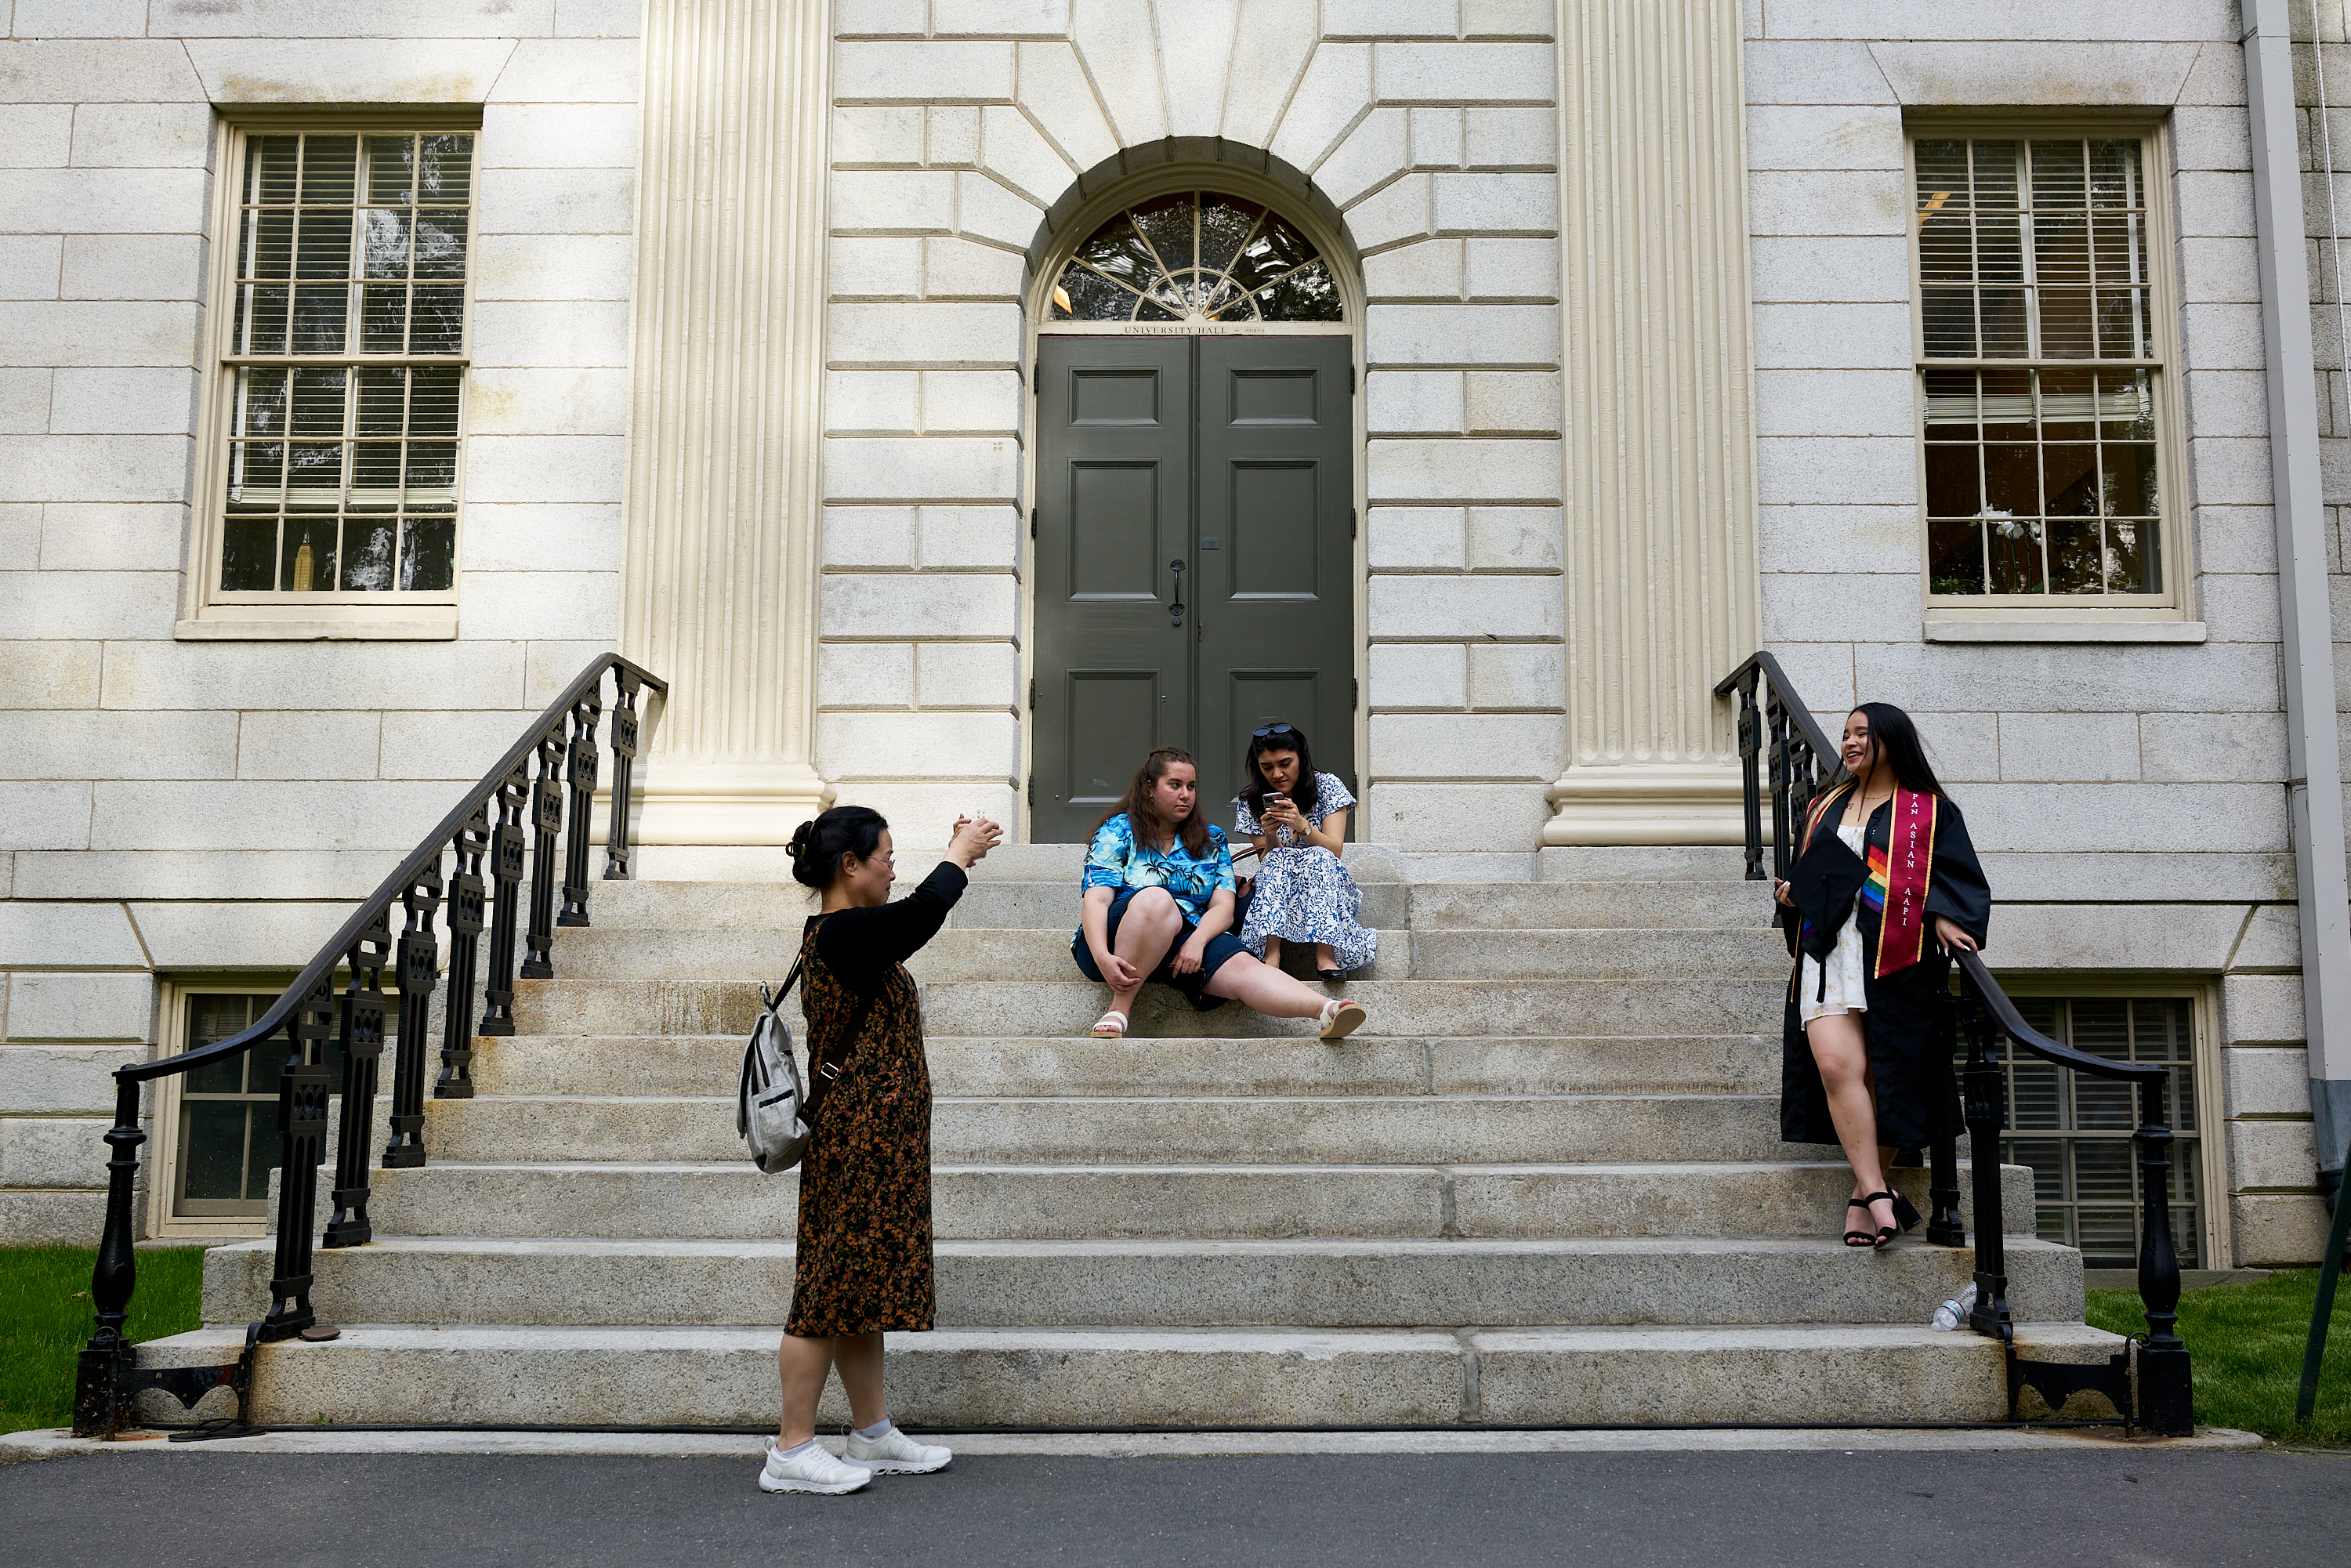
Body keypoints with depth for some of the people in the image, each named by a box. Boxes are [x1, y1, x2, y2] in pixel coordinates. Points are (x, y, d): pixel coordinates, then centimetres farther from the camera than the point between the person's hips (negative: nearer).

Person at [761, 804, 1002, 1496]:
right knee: (835, 1283, -4)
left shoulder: (838, 932, 12)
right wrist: (958, 857, -16)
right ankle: (791, 1452, 4)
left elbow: (912, 917, 29)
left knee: (860, 1284, 15)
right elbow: (921, 913, -31)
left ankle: (873, 1434, 25)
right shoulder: (844, 933, -19)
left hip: (873, 1138, 11)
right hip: (859, 1137, -11)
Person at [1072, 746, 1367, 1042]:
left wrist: (1196, 942, -18)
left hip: (1189, 938, 3)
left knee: (1241, 966, -28)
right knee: (1157, 898, -35)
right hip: (1117, 944, -3)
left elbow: (1223, 907, 5)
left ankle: (1325, 1011, -54)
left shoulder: (1212, 840, 16)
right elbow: (1097, 899, -6)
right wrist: (1103, 958, -25)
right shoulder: (1118, 830, 6)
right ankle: (1119, 1010, -33)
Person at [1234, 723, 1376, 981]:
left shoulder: (1327, 786, -3)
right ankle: (1272, 954, -45)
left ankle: (1325, 954, -46)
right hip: (1275, 894, 1)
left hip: (1329, 885, -1)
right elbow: (1267, 861, -4)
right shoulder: (1251, 804, 1)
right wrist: (1270, 836, -24)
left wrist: (1302, 825, -29)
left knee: (1318, 857, -32)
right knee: (1277, 860, -30)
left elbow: (1334, 851, -11)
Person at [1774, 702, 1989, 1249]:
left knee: (1887, 1075, -3)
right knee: (1836, 1065, -15)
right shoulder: (1828, 807, 21)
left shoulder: (1929, 811, 7)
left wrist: (1942, 917, -19)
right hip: (1830, 952, 3)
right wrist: (1794, 890, 9)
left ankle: (1864, 1195, 8)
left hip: (1895, 957, -3)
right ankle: (1879, 1194, -17)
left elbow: (1959, 876, -1)